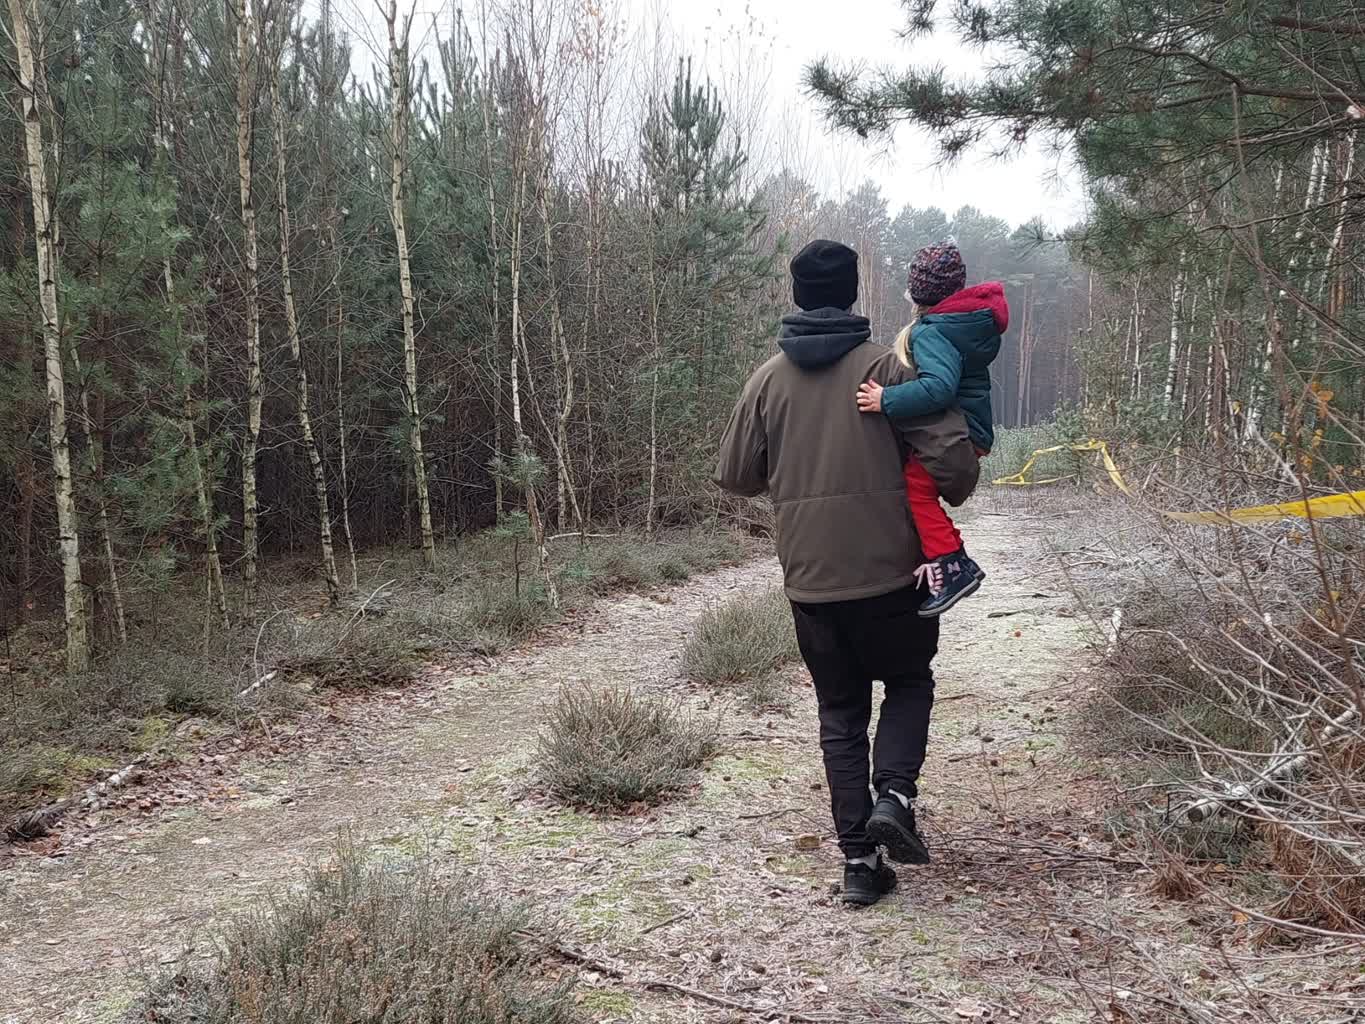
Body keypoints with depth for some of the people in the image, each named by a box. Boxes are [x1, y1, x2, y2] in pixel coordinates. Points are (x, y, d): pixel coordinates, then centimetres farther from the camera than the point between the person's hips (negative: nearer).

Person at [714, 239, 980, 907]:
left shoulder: (768, 379, 2)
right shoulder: (885, 366, -7)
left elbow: (735, 476, 6)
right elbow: (951, 449, -11)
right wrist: (954, 491, 12)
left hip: (809, 581, 3)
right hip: (887, 572, -2)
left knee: (840, 712, 14)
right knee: (909, 682, 21)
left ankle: (859, 858, 12)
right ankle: (894, 796, -1)